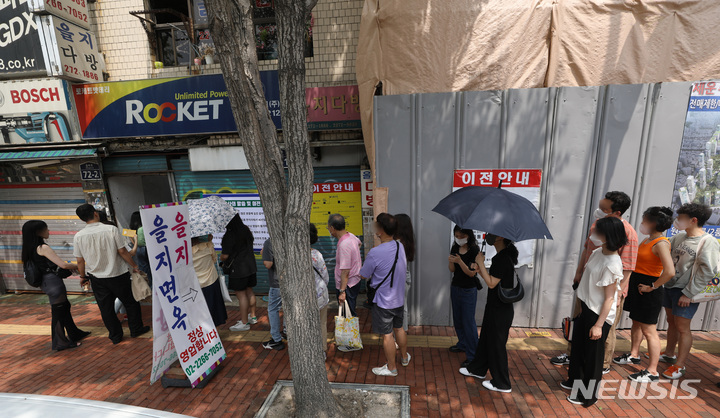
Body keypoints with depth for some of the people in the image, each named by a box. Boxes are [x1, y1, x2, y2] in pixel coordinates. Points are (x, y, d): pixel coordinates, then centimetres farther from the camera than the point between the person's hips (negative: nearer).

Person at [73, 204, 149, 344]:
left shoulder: (78, 236, -6)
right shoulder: (111, 229, -15)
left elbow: (80, 260, 1)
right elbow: (122, 251, -12)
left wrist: (83, 276, 17)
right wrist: (134, 266, 0)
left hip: (96, 278, 3)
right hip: (118, 274, -3)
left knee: (106, 308, 15)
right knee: (130, 302, 14)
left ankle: (115, 335, 25)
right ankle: (136, 329, 24)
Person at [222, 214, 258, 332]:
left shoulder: (230, 235, -20)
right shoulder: (246, 229, 3)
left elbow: (224, 256, -18)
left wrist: (221, 258, 5)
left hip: (238, 268, -8)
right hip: (250, 265, 8)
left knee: (241, 294, 2)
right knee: (249, 291, 18)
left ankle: (244, 323, 12)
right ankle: (252, 316, 31)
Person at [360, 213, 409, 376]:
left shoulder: (375, 253, -28)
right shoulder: (400, 246, -6)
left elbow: (364, 275, -15)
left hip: (383, 301, -7)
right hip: (399, 298, 7)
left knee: (387, 335, 11)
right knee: (399, 328, 25)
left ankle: (391, 367, 28)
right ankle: (404, 357, 45)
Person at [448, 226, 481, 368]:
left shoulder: (474, 250, -16)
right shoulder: (455, 248, 1)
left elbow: (471, 273, -17)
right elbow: (452, 270, 3)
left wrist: (459, 261, -31)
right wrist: (451, 261, -19)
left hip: (469, 290, -6)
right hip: (455, 287, 6)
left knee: (468, 322, -2)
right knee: (457, 319, 18)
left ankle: (472, 355, 9)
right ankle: (462, 344, 37)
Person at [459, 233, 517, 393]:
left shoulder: (503, 258, -24)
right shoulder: (502, 256, 7)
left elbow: (491, 283, -25)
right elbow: (492, 279, 12)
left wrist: (481, 263, -22)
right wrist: (479, 270, 0)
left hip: (501, 310, -10)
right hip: (495, 307, 10)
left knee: (497, 344, 6)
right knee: (485, 339, 22)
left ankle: (502, 384, 24)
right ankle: (477, 369, 39)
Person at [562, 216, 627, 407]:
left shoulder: (612, 265, -25)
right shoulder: (597, 252, -1)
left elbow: (609, 298, -21)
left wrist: (598, 325, -17)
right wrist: (581, 305, 17)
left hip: (599, 314, -8)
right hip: (586, 307, 8)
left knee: (592, 355, 10)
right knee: (578, 347, 24)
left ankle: (588, 395, 30)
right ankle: (575, 380, 46)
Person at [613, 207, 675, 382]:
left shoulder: (661, 243, -19)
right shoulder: (648, 240, 9)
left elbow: (670, 271, -29)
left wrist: (652, 287, -20)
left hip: (648, 290, -9)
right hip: (636, 285, 9)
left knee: (649, 330, 0)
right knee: (636, 322, 22)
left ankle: (652, 371, 12)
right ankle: (634, 355, 38)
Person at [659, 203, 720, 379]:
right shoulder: (679, 237, 6)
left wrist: (688, 294, -16)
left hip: (686, 292, -6)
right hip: (669, 286, 6)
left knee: (682, 328, 1)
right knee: (671, 322, 18)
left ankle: (679, 366, 13)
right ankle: (669, 354, 33)